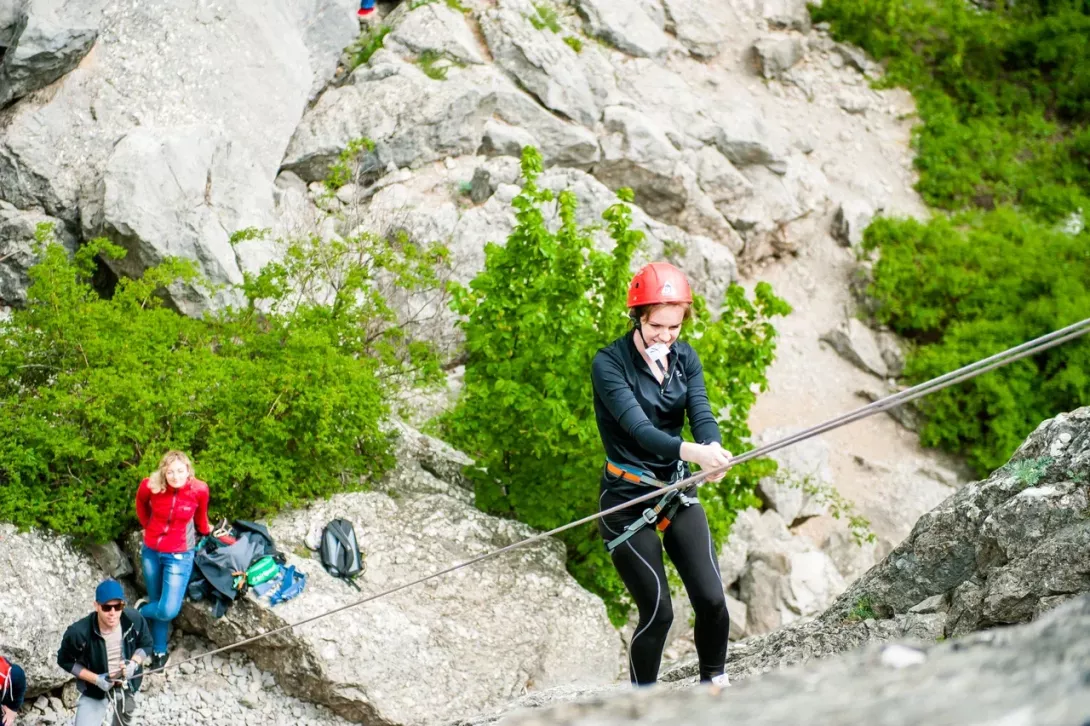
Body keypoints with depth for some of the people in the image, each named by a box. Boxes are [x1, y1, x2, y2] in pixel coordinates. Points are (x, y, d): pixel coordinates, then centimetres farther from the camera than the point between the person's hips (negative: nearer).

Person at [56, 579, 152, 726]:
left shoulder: (134, 619, -25)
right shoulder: (79, 632, -33)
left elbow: (146, 644, -6)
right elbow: (65, 661, -15)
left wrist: (134, 663, -26)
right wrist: (95, 679, -25)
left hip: (128, 685, 3)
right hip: (95, 690, -3)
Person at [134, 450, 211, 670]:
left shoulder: (199, 490, -21)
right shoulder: (150, 486, -19)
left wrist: (206, 531, 19)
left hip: (179, 555, -1)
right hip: (151, 551, 2)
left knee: (168, 611, -9)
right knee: (157, 602, 14)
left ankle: (141, 611, 26)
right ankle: (159, 651, 35)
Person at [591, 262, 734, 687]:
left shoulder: (685, 359, 3)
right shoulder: (609, 364, -15)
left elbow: (702, 414, -10)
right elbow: (638, 427, -27)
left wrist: (713, 448, -34)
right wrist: (691, 452, -45)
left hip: (678, 493, 5)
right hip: (627, 502, -5)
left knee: (712, 599, -4)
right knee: (658, 613, -7)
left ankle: (715, 683, 19)